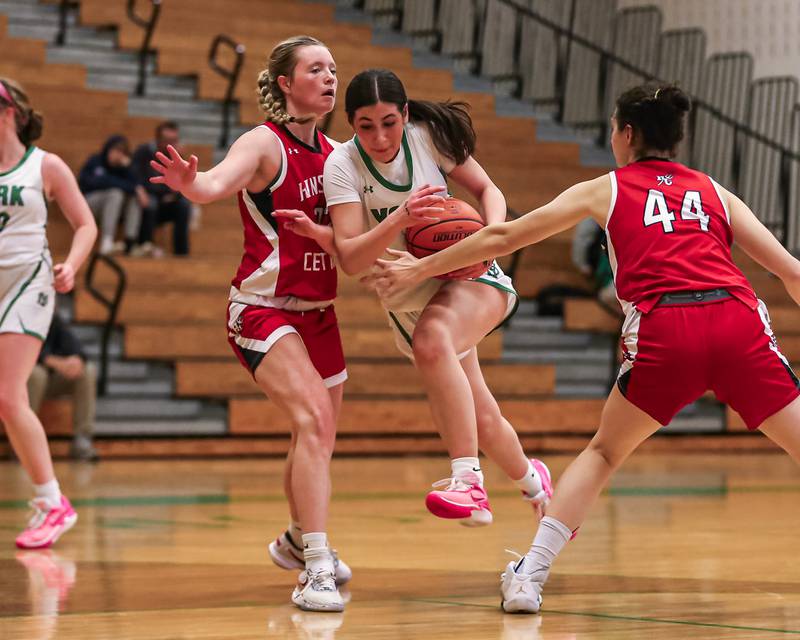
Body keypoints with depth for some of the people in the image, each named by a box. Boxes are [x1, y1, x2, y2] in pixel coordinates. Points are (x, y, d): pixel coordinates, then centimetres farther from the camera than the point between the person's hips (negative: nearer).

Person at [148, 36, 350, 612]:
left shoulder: (333, 153, 8)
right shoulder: (265, 143, -12)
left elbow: (345, 240, 10)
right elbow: (218, 182, -33)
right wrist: (188, 182, -55)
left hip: (318, 311, 8)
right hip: (263, 309, -8)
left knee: (319, 435, 19)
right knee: (314, 420, -24)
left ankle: (298, 541, 44)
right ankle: (317, 568, -27)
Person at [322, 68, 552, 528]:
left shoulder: (429, 136, -12)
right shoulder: (342, 165, -14)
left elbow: (487, 189, 0)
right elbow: (351, 259, -21)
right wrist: (400, 219, -37)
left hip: (470, 277, -2)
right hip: (408, 300, 2)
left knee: (432, 339, -37)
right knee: (480, 420, 10)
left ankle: (469, 485, -40)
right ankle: (533, 482, 44)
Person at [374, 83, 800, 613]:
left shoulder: (606, 190, 21)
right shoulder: (714, 191, 25)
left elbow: (501, 238, 25)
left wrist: (422, 268, 36)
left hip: (664, 332, 0)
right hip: (739, 322, 1)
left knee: (604, 452, 21)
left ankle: (530, 576, 15)